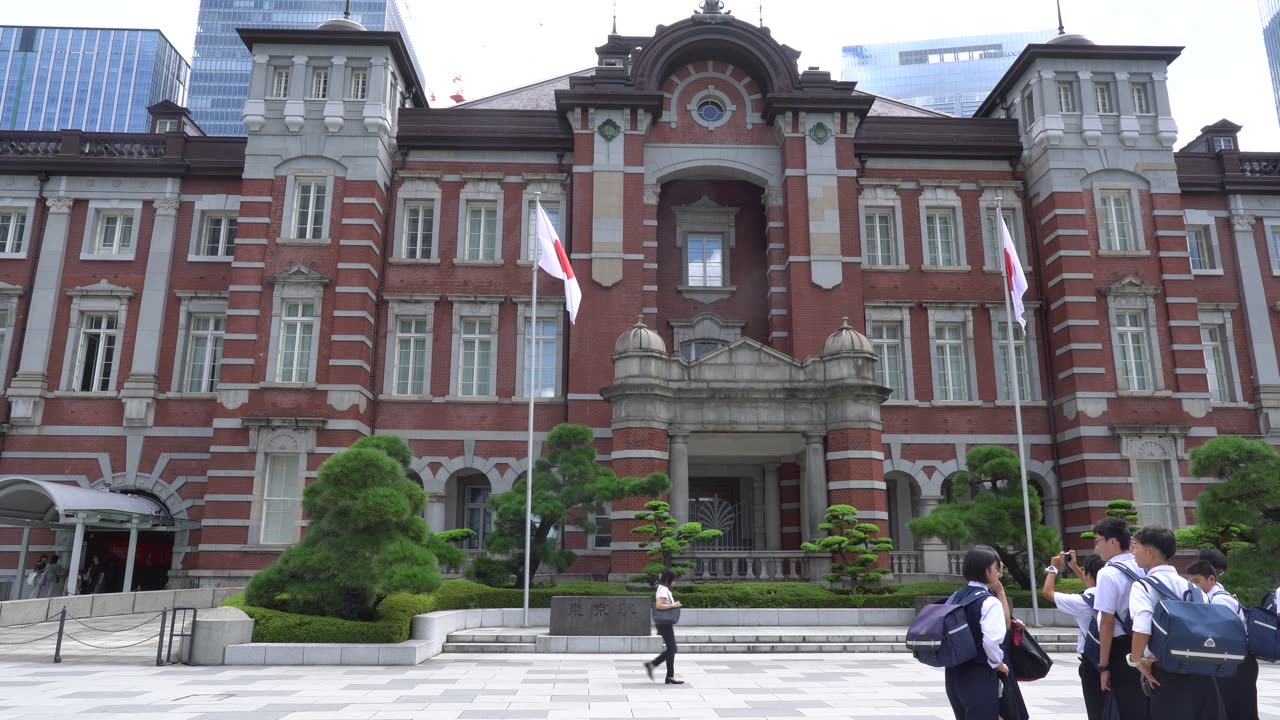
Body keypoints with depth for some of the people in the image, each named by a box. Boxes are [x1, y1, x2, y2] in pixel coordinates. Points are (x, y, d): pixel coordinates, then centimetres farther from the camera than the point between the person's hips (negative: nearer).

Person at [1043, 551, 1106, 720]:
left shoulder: (1083, 601, -18)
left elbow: (1047, 592, -8)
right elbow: (1093, 587, 24)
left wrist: (1054, 568, 5)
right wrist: (1074, 566, 30)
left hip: (1091, 662, -6)